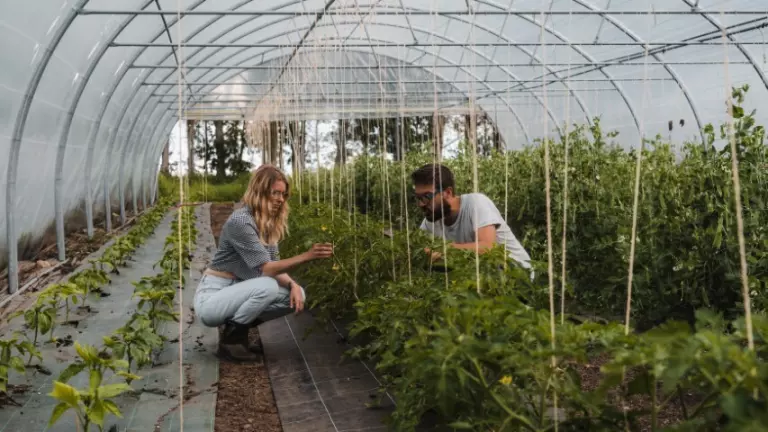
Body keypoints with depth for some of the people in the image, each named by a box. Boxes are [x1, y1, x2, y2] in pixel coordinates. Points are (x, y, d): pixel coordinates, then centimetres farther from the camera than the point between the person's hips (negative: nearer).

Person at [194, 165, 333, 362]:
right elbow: (265, 269, -27)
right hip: (212, 298, -8)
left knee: (297, 294, -4)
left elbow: (274, 266, 2)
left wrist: (292, 284, -18)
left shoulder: (269, 223, 3)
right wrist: (307, 256, -35)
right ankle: (231, 338, -10)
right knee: (267, 286, -31)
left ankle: (238, 325, 8)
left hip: (236, 293, 8)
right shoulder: (240, 221, -23)